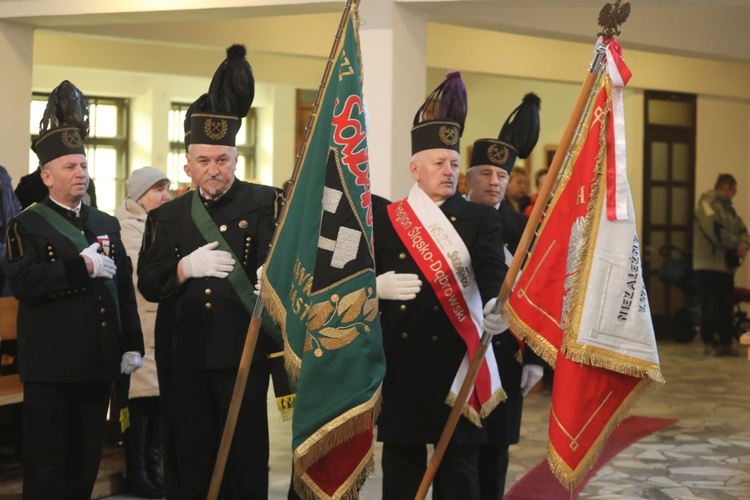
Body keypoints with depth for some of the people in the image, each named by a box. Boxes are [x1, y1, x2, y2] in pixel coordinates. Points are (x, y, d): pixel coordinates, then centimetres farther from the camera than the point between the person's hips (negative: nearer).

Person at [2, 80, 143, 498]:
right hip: (51, 365, -5)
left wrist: (132, 345, 4)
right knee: (47, 464, 1)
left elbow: (125, 288, 12)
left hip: (98, 363, 5)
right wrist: (82, 267, -20)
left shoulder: (107, 224, 14)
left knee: (86, 461, 12)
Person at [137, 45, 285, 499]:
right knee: (188, 459, 9)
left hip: (244, 353, -3)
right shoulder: (166, 215, 11)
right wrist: (187, 267, -15)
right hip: (184, 357, 3)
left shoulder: (266, 203, 1)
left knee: (246, 458, 4)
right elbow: (148, 284, 5)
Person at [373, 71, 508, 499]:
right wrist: (378, 287, -14)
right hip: (399, 363, 1)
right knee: (401, 464, 9)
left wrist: (495, 307, -35)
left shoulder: (481, 219, 3)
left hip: (457, 361, -1)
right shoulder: (385, 219, 7)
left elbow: (493, 271, -13)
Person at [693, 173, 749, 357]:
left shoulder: (728, 208, 19)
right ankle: (709, 343, 3)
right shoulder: (707, 204, -9)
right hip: (709, 265, -8)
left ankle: (726, 343, 14)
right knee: (710, 306, -4)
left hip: (726, 265, 8)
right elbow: (716, 231, -20)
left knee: (725, 306, 9)